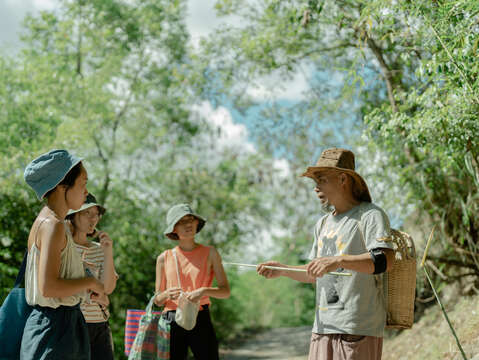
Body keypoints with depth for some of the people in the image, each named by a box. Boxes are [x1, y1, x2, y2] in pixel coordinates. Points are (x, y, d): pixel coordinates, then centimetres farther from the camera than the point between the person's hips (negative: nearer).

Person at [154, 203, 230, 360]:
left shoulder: (209, 253, 5)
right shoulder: (164, 258, 7)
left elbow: (225, 291, 2)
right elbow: (157, 300, 11)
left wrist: (204, 291, -17)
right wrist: (167, 294, -12)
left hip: (201, 320, -1)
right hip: (171, 322, 1)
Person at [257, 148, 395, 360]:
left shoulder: (370, 215, -4)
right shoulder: (323, 224, 22)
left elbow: (385, 260, -20)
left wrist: (338, 260, -30)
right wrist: (283, 270, 12)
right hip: (323, 326, 7)